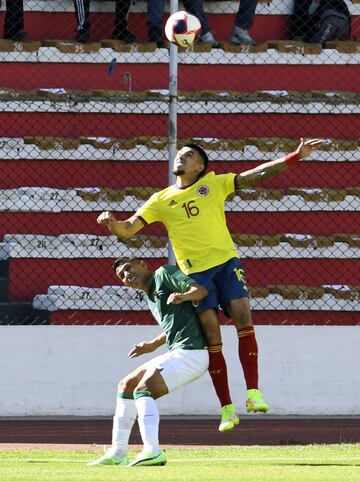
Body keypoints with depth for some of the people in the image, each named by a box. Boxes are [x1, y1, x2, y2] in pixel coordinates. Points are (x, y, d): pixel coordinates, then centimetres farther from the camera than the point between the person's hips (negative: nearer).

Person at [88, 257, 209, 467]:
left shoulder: (164, 273, -4)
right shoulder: (151, 299, 21)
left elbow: (201, 290, -17)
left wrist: (183, 296, -37)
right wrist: (153, 345, 35)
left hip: (191, 352, -10)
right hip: (176, 353, 10)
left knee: (143, 390, -24)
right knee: (126, 385, 15)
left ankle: (153, 451, -40)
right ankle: (118, 453, 16)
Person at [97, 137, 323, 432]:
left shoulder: (214, 184, 9)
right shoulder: (161, 200, 11)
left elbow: (257, 175, 4)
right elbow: (127, 229, 9)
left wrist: (296, 156, -7)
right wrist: (111, 223, -15)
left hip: (227, 262, 0)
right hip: (195, 272, 0)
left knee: (243, 317, -18)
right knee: (212, 334, -6)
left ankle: (253, 393, -14)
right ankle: (227, 409, -3)